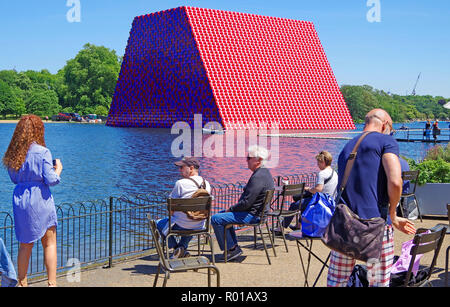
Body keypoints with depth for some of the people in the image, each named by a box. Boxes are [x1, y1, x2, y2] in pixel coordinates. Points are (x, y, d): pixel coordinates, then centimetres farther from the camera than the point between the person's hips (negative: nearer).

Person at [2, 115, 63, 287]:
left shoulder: (13, 154, 4)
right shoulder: (42, 152, -12)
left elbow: (14, 178, 14)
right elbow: (51, 180, -13)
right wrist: (58, 169, 5)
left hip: (20, 200, 5)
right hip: (40, 200, -5)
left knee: (25, 245, 15)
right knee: (49, 243, 6)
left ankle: (22, 283, 21)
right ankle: (52, 283, 5)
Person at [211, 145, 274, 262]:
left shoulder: (258, 177, -24)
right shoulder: (265, 173, 10)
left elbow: (246, 203, -26)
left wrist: (231, 209, -10)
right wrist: (233, 208, 12)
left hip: (252, 215, -11)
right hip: (257, 212, 11)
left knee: (216, 219, -13)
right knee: (222, 214, 26)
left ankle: (232, 249, -4)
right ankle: (234, 246, 24)